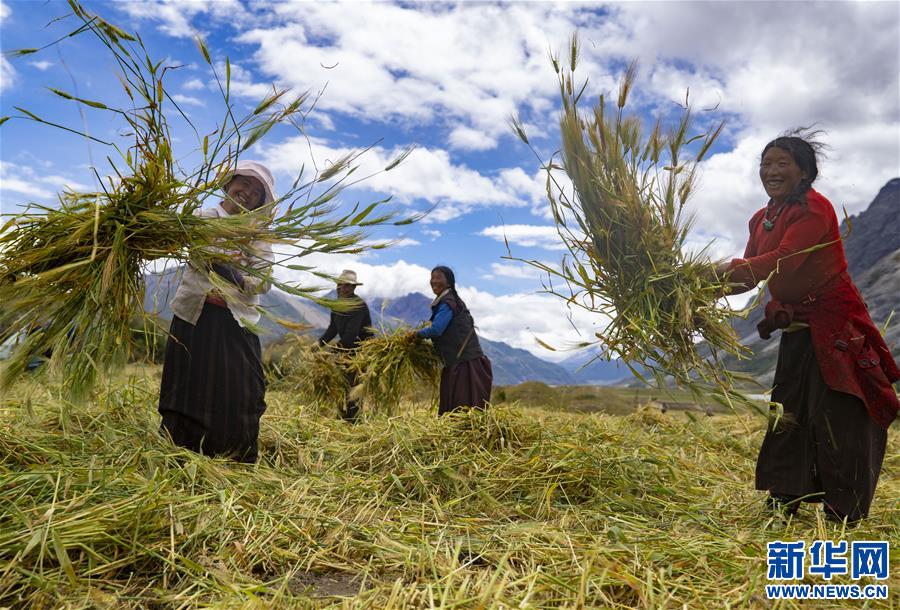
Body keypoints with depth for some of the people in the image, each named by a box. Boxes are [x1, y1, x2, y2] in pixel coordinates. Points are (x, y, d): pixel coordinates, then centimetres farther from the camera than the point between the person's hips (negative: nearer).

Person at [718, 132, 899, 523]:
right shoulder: (761, 220, 11)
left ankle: (845, 516, 9)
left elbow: (784, 260, -28)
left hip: (835, 326, -8)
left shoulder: (815, 209, -14)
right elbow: (749, 275, 5)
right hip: (796, 332, 8)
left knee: (836, 417, -4)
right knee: (788, 416, 10)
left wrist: (724, 269, -34)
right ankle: (784, 502, 21)